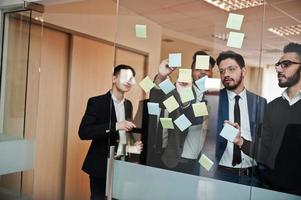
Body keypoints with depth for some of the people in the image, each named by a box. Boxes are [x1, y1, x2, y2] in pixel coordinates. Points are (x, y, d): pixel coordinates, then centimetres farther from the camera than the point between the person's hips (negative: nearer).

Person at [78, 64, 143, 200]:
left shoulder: (128, 105, 10)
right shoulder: (96, 102, -10)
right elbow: (83, 132, -20)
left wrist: (134, 143, -1)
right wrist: (115, 125, -27)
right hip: (101, 165, -5)